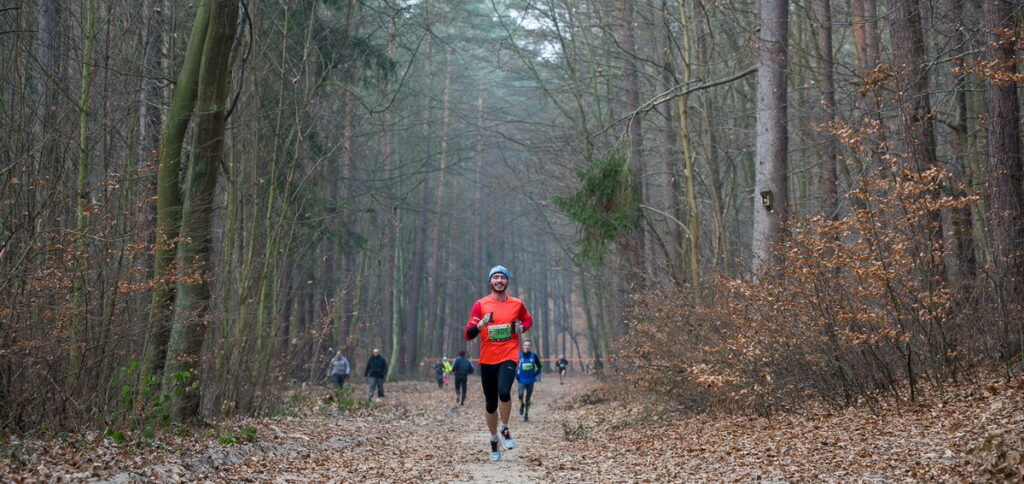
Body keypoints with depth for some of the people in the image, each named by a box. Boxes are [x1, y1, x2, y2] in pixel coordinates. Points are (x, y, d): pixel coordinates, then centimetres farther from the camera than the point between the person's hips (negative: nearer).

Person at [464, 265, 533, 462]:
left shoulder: (517, 304, 4)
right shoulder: (481, 305, 0)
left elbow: (528, 320, 24)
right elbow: (468, 335, -3)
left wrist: (521, 328, 1)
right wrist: (481, 324, -23)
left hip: (509, 357, -1)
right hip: (487, 359, 1)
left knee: (504, 392, -26)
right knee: (490, 404, 7)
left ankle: (505, 429, -1)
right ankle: (494, 438, 30)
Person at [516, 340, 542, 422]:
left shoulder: (533, 356, 0)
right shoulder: (519, 356, -3)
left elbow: (539, 366, 13)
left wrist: (535, 374, 1)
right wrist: (516, 375, 1)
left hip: (530, 381, 1)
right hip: (522, 380, -1)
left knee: (528, 399, 4)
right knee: (520, 394, -23)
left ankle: (526, 415, 16)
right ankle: (521, 405, 9)